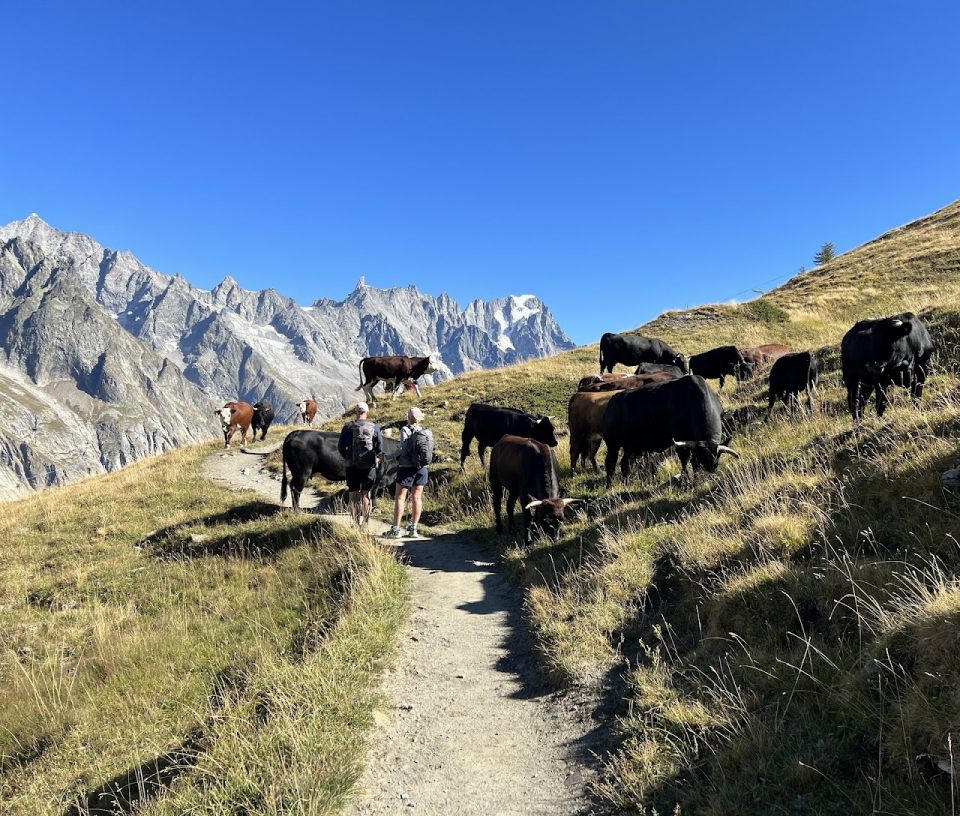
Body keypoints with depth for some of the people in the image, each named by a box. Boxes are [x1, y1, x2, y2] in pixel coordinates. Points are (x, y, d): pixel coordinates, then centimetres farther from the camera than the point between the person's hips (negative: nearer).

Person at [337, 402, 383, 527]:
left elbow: (340, 447, 1)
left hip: (352, 465, 0)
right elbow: (380, 447, -6)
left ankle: (354, 523, 6)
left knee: (354, 495, 7)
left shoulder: (348, 427, 0)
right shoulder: (374, 427, -3)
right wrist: (376, 458, 9)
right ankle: (365, 522, 11)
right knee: (365, 494, 11)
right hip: (369, 465, 0)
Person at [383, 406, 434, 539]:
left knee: (400, 498, 1)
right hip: (422, 468, 5)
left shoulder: (405, 430, -11)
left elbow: (403, 449, -18)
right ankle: (413, 528, 15)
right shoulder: (427, 432, 4)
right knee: (417, 497, 10)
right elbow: (430, 452, 4)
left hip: (407, 467, -5)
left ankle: (396, 529, 1)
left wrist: (397, 460, -3)